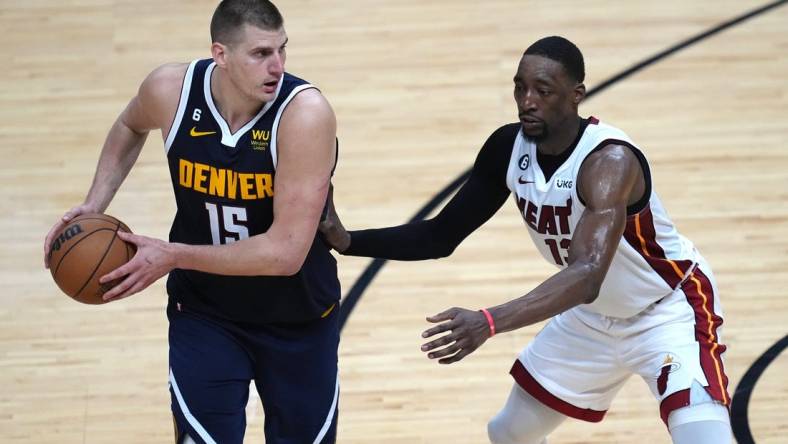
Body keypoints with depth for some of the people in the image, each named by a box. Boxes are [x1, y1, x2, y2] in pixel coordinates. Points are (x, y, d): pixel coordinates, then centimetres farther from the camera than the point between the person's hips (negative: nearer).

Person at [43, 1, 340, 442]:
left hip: (299, 319, -1)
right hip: (203, 311, 1)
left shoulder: (305, 113, -30)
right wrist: (95, 204, -2)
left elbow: (285, 252, -32)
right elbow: (131, 126, 11)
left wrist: (173, 256, -25)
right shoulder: (170, 90, -17)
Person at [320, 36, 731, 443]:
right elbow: (441, 236, -4)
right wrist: (347, 241, -19)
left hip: (669, 310, -7)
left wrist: (489, 322, -60)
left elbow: (588, 275, -48)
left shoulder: (610, 160, -35)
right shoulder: (508, 148, -14)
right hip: (594, 316, 7)